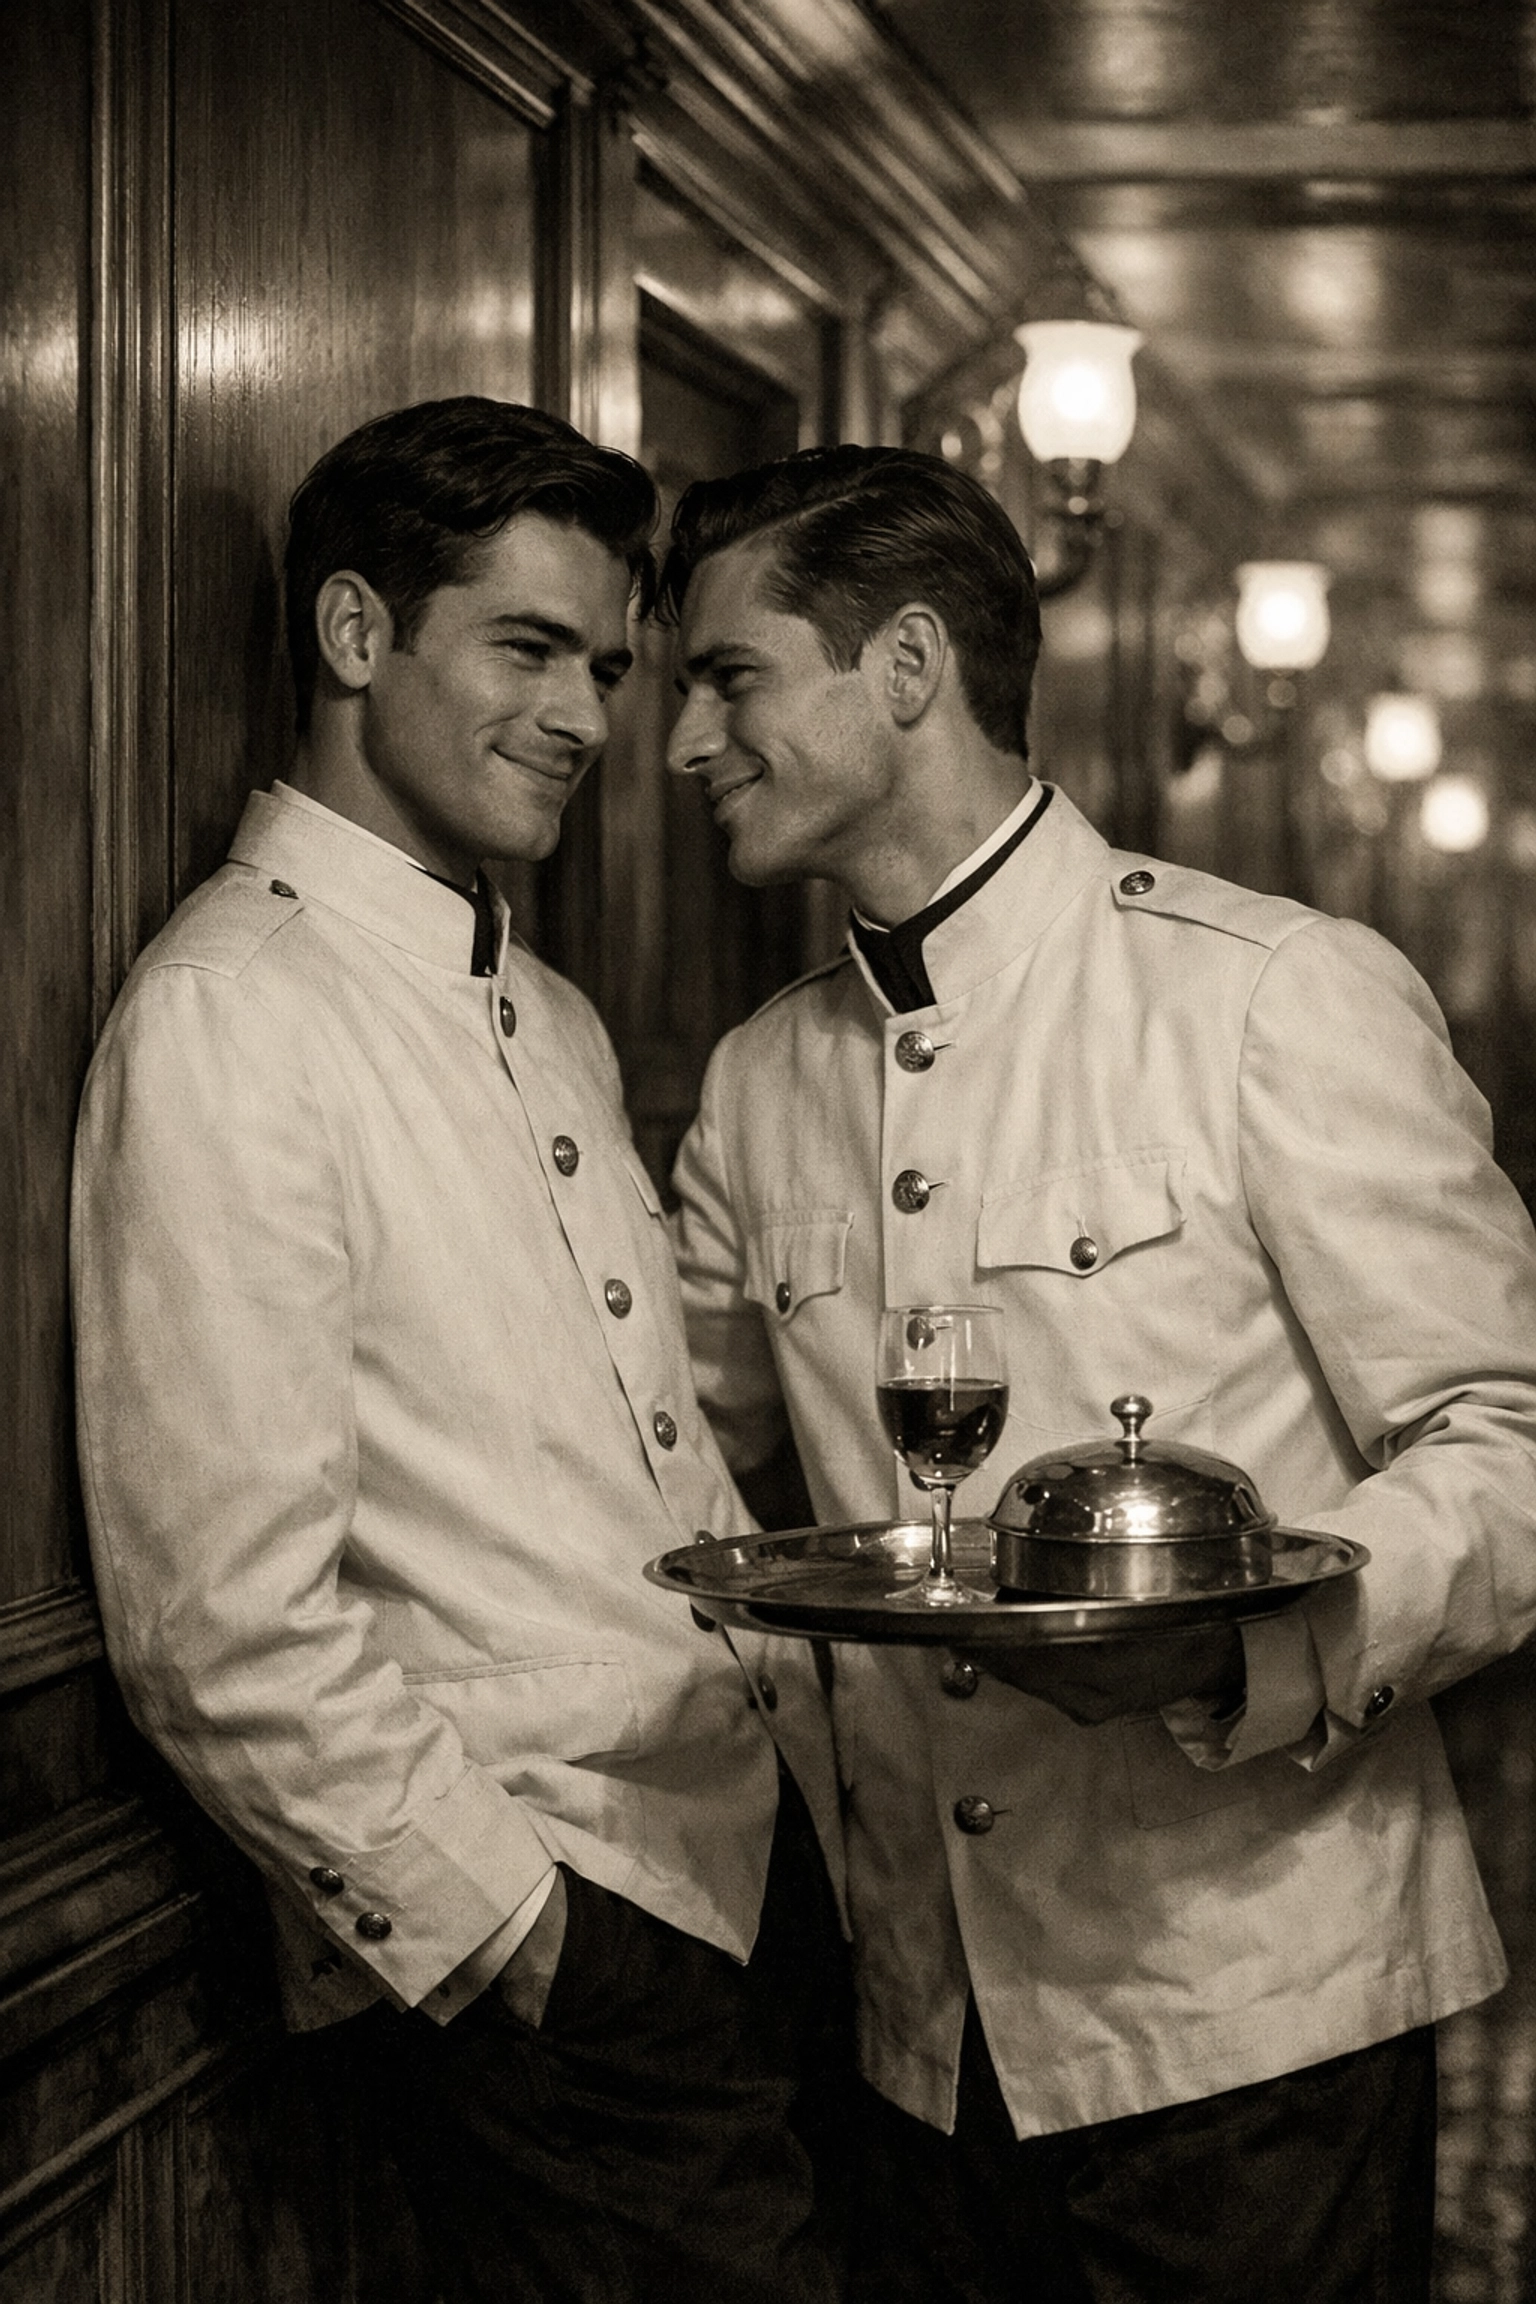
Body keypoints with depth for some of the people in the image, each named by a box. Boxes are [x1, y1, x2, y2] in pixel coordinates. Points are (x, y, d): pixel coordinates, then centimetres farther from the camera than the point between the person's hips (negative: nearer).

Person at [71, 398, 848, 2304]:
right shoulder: (229, 1019, -13)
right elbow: (229, 1625, -18)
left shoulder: (548, 1019, 16)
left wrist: (805, 1724, 9)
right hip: (538, 1955, -8)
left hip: (759, 1855, 8)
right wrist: (499, 1922, -13)